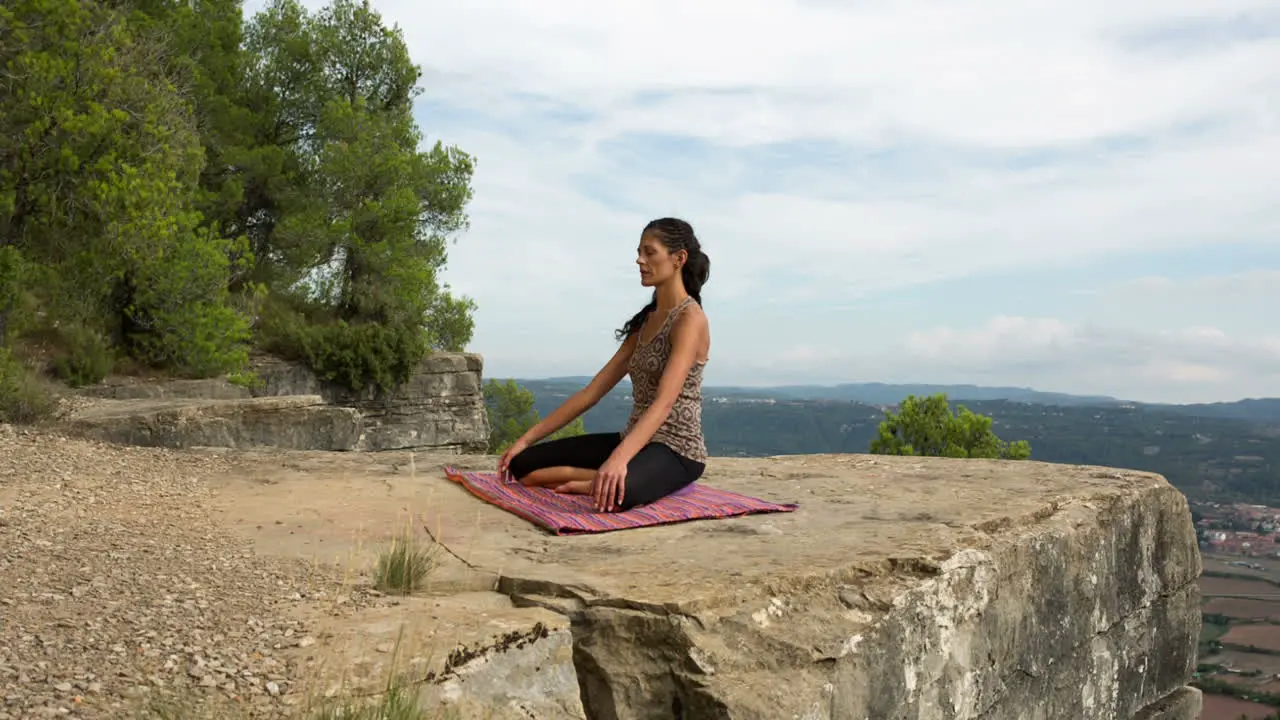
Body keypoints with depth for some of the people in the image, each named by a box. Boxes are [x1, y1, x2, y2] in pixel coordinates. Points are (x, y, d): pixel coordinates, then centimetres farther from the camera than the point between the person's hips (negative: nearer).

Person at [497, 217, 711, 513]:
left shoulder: (690, 319, -13)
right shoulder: (646, 320, 14)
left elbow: (663, 403, -28)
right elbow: (593, 390, 10)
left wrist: (619, 459, -44)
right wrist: (527, 438, 5)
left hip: (677, 450, -8)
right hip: (637, 441, 8)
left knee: (617, 494, -42)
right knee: (523, 464, 1)